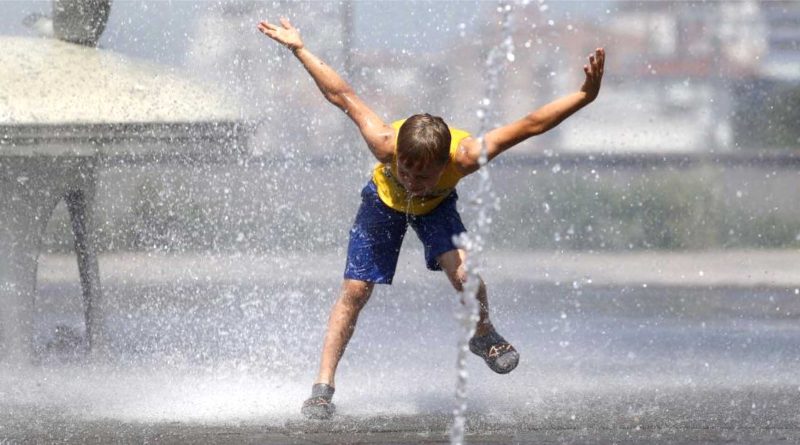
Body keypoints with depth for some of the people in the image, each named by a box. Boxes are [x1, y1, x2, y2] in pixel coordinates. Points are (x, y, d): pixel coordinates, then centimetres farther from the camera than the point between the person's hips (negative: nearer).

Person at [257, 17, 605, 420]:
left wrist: (586, 96, -46)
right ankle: (323, 388, 2)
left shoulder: (464, 156, -43)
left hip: (436, 206, 0)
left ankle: (484, 337, 3)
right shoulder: (385, 145, -41)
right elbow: (345, 98, -27)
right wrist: (299, 50, -24)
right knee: (354, 291, -6)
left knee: (463, 271, -27)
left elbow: (531, 125, -39)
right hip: (384, 200, 0)